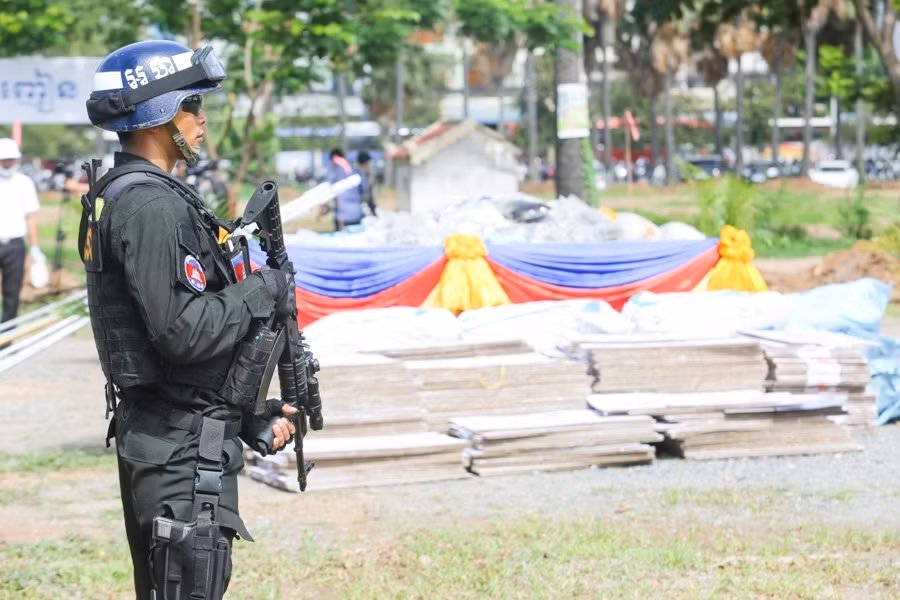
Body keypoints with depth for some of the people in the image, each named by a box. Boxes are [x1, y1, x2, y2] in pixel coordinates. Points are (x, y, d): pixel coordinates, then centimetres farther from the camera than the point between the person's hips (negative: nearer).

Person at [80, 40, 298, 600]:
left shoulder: (119, 194, 15)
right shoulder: (151, 204, -18)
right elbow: (183, 331, -26)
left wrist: (251, 413, 15)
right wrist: (261, 292, -10)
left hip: (155, 432, 11)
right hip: (184, 447, -11)